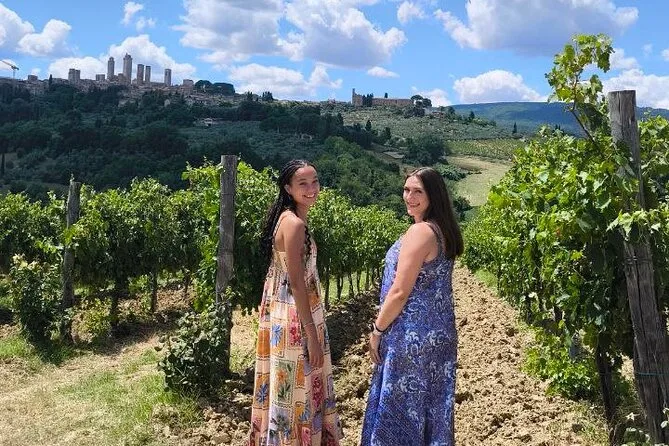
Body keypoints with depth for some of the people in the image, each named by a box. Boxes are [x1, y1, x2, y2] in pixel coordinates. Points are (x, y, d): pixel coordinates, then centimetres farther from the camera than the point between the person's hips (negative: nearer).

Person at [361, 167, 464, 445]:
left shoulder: (420, 231, -19)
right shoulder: (443, 230, 8)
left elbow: (399, 293, -20)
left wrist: (377, 330, -9)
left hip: (411, 335, -9)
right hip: (438, 332, 9)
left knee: (400, 405, 4)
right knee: (432, 404, 16)